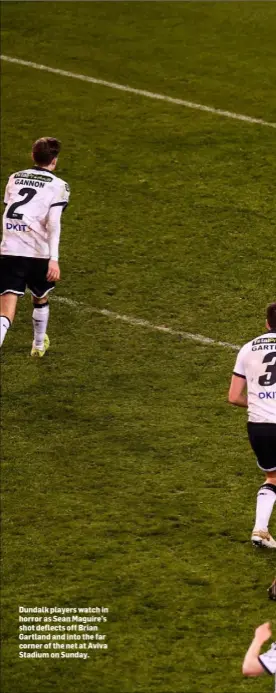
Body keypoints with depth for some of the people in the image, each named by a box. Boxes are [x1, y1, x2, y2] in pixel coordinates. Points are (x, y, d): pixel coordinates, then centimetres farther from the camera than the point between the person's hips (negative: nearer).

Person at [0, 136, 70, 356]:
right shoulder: (58, 185, 0)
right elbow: (53, 223, -12)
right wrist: (54, 259, -17)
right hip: (39, 253, -1)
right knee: (41, 299, 27)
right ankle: (39, 345, 49)